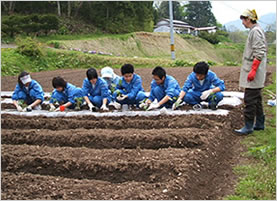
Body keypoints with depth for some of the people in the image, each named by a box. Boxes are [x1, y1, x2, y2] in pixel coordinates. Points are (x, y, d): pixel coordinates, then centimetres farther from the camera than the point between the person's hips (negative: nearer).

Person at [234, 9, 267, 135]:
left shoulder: (256, 31, -14)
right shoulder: (256, 31, 17)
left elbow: (259, 53, -21)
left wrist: (253, 70, -24)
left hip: (254, 73, -10)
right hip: (253, 71, 10)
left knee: (250, 99, -8)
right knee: (256, 98, 14)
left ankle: (248, 127, -4)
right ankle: (259, 124, 22)